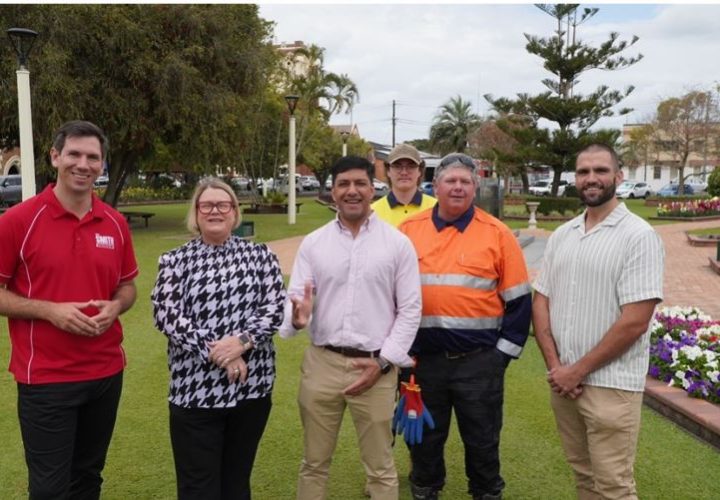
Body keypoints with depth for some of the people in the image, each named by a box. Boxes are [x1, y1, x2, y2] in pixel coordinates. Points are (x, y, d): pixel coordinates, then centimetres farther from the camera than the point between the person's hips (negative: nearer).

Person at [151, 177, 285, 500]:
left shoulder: (259, 255, 7)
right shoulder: (175, 261, 4)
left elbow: (274, 307, -2)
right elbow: (166, 315, -7)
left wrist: (241, 341, -18)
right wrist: (215, 351, -17)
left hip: (252, 385, 2)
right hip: (195, 389, -1)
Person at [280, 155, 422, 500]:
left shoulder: (398, 243, -1)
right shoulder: (312, 243, 4)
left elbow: (410, 309, -1)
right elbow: (294, 297, 1)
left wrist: (383, 361, -8)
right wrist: (297, 317, -23)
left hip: (375, 367, -1)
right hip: (321, 363, 2)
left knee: (380, 468, 13)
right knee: (314, 462, 16)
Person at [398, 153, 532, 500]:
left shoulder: (497, 234, -3)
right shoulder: (409, 230, 2)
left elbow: (518, 299, 0)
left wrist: (504, 351, -3)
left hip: (479, 360, -1)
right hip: (422, 359, 2)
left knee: (482, 439, 13)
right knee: (424, 437, 17)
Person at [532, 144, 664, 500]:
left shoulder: (639, 236, -11)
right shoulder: (562, 235, 8)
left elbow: (635, 322, -17)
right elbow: (540, 302, 9)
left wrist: (578, 371, -13)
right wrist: (555, 366, -4)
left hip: (610, 385, -5)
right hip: (562, 381, 6)